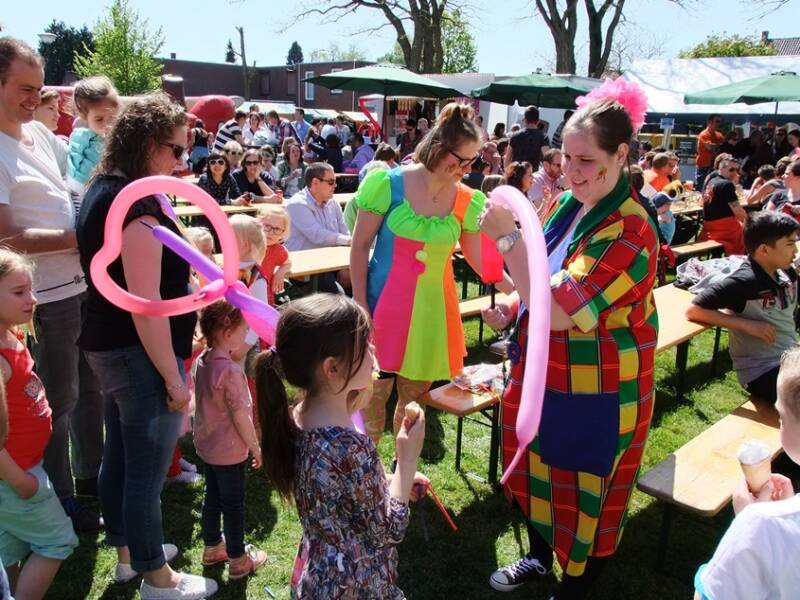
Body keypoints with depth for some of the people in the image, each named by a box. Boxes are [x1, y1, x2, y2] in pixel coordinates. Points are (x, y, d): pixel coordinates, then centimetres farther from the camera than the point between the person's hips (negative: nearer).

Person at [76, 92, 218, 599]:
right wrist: (173, 378, -18)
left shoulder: (103, 190, 8)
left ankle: (127, 551, 40)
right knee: (147, 468, 5)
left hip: (107, 346, 10)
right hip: (138, 355, -10)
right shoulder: (137, 204, -22)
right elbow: (146, 306, -24)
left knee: (120, 455, 22)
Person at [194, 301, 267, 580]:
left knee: (212, 497, 21)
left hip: (206, 443, 8)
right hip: (229, 450, -8)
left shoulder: (202, 361, -2)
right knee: (233, 504, 7)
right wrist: (256, 447, -12)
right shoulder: (231, 371, -27)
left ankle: (212, 547, 38)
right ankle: (237, 559, 21)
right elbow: (240, 416, -22)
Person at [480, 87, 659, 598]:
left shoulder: (630, 230, -26)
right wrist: (512, 309, -3)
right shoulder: (569, 206, 0)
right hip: (545, 377, 8)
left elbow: (559, 311, -33)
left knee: (586, 495, 13)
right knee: (538, 471, 25)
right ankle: (540, 556, 50)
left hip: (596, 395, -8)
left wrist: (508, 236, -34)